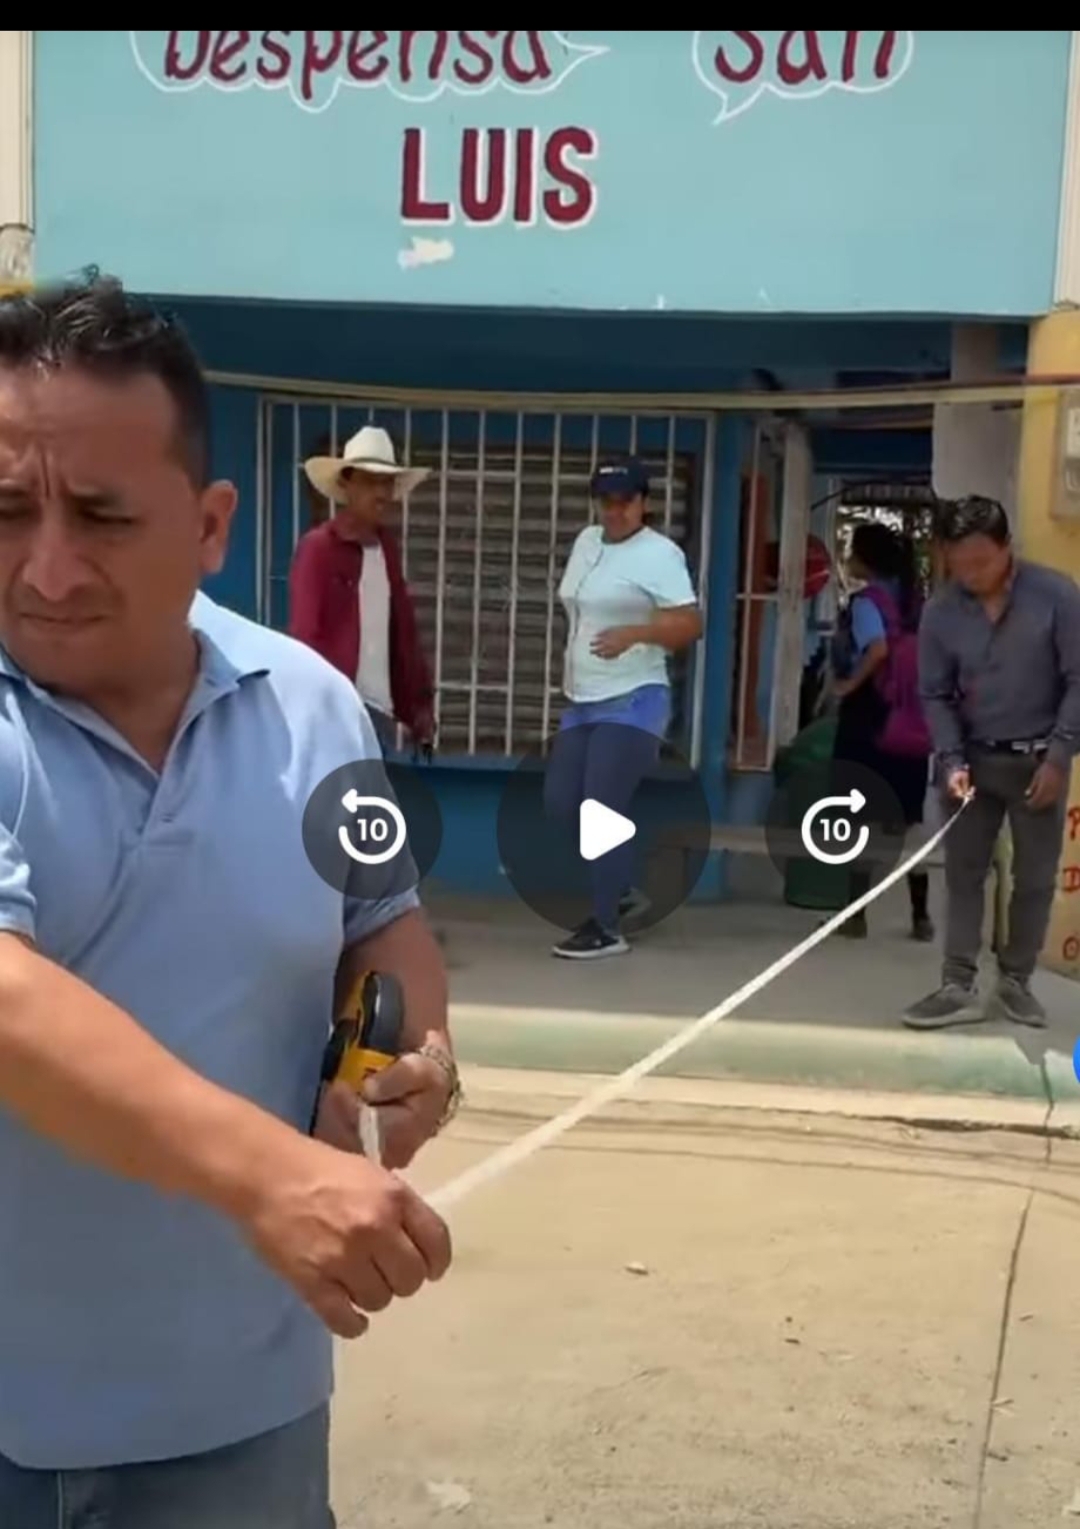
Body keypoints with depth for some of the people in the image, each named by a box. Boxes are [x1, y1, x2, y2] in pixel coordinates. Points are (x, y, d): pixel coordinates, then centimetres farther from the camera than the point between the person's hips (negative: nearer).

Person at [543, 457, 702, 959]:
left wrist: (634, 633, -33)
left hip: (632, 702, -9)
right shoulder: (586, 542, 13)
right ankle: (617, 890, 28)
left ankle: (606, 928, -3)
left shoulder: (658, 554, -12)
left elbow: (690, 625, -20)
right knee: (560, 802, 9)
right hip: (582, 702, 9)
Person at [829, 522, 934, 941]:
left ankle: (855, 914, 5)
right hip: (912, 724, 6)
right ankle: (920, 916, 14)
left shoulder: (866, 600, -8)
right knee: (909, 820, 12)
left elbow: (878, 648, -25)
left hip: (870, 719, -6)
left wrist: (848, 684, -14)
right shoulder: (914, 601, 11)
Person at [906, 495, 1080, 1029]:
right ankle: (958, 987, 4)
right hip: (976, 759, 2)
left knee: (1035, 879, 5)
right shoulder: (941, 612, -6)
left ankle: (1015, 983, 18)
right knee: (962, 873, 1)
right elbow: (936, 695, 0)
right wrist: (952, 760, -12)